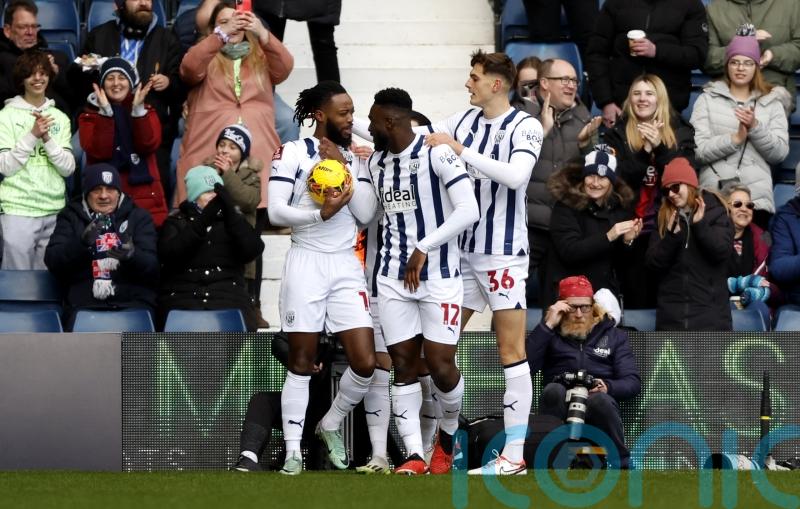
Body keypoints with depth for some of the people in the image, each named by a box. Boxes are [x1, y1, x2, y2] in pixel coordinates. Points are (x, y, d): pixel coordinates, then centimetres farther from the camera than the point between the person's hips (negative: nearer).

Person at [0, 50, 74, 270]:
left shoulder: (60, 118, 11)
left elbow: (68, 168, 4)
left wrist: (47, 138, -10)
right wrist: (32, 135, -14)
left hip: (54, 211, 4)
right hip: (18, 210, -4)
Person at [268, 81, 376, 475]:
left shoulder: (353, 158, 13)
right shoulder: (292, 154, -3)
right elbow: (276, 212, -10)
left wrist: (344, 167, -1)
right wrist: (321, 213, -22)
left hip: (346, 266, 4)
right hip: (306, 263, -4)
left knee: (365, 362, -4)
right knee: (301, 361, 0)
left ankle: (331, 425, 20)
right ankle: (293, 452, 6)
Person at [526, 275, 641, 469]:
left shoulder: (614, 336, 22)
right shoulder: (551, 335, 20)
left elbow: (633, 382, 11)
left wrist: (607, 387, -11)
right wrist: (547, 325, -1)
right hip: (561, 404, 0)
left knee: (600, 400, -37)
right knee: (554, 390, -35)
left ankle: (621, 466, -26)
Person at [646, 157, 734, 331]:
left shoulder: (714, 211, 2)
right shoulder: (663, 217, 11)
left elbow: (723, 251, -10)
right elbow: (654, 262, 2)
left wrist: (700, 225, -18)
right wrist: (671, 235, -13)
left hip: (709, 304, -3)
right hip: (672, 308, 3)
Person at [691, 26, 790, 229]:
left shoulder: (771, 103, 13)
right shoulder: (708, 99, 10)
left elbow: (779, 153, 3)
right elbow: (698, 150, -2)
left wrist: (755, 127, -10)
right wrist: (735, 138, -12)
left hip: (757, 196, 1)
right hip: (713, 193, -1)